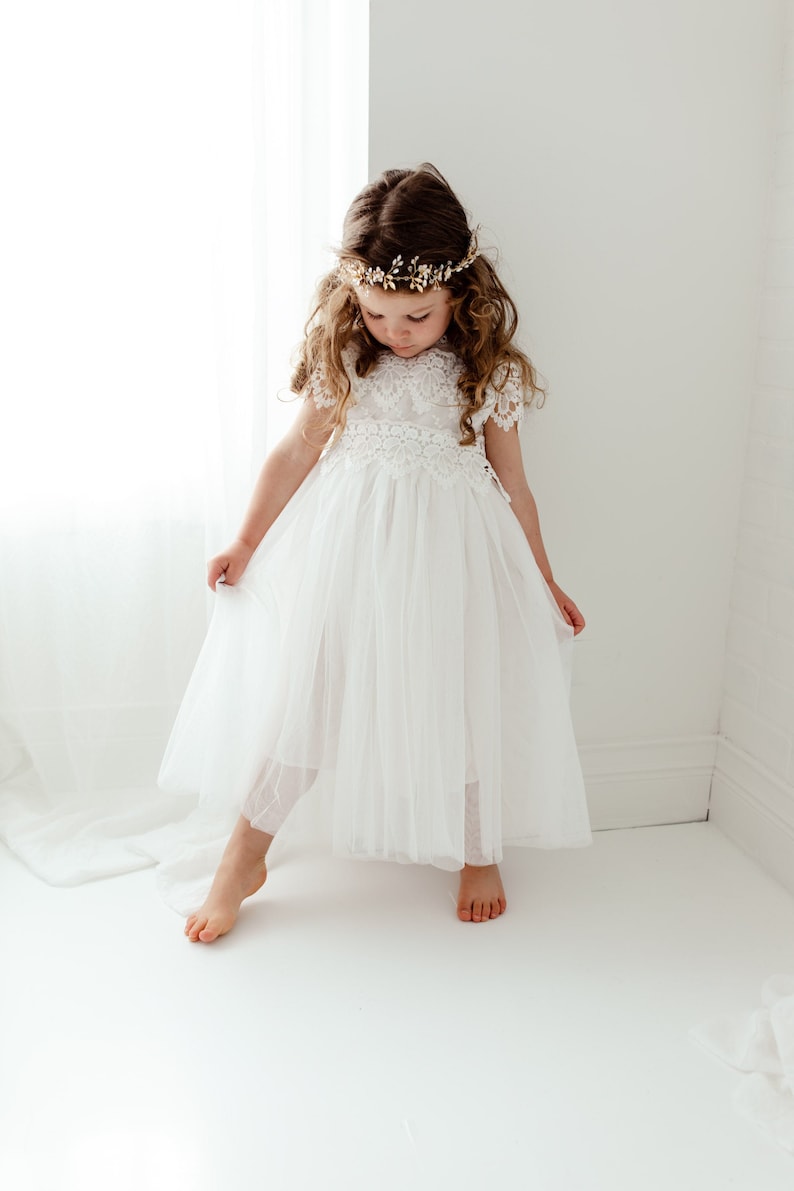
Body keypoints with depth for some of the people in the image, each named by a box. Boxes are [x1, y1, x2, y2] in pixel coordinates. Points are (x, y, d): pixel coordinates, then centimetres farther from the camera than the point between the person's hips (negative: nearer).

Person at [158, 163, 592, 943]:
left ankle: (478, 849, 31)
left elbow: (512, 484, 4)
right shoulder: (341, 357, -4)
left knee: (462, 696, 5)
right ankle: (246, 855, 18)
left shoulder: (490, 372, -4)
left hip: (453, 553, 0)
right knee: (302, 684, 1)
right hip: (347, 546, 0)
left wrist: (545, 582, 10)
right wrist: (247, 543, 4)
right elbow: (297, 452, 3)